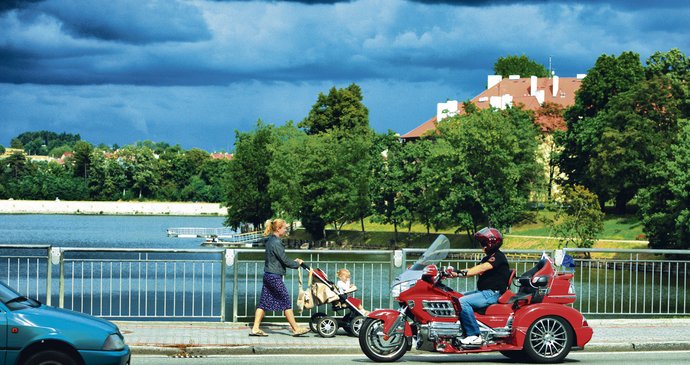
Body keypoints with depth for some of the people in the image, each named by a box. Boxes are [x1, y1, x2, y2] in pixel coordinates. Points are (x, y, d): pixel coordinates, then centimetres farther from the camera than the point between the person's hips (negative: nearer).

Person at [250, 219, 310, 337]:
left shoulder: (270, 240, 12)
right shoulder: (276, 243, -17)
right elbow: (285, 261, -16)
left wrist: (293, 261, 12)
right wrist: (297, 263, 0)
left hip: (268, 274, 9)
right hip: (275, 276, -9)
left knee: (264, 302, 8)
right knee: (286, 302, -1)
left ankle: (255, 328, 7)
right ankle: (296, 329, 6)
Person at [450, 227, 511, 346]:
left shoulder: (498, 257, -10)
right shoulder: (487, 258, 21)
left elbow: (481, 268, -24)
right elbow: (475, 270, 11)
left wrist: (462, 273, -32)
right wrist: (455, 273, -4)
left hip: (493, 293, -11)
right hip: (484, 292, 11)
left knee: (463, 302, -26)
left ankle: (474, 335, -26)